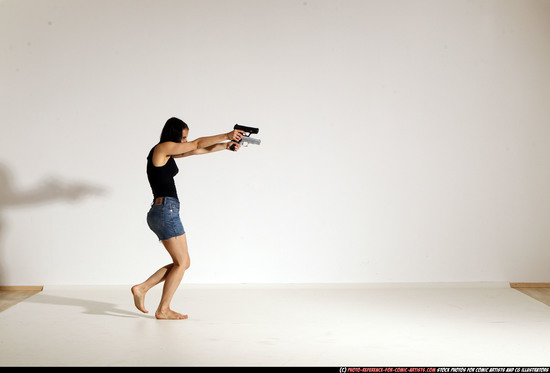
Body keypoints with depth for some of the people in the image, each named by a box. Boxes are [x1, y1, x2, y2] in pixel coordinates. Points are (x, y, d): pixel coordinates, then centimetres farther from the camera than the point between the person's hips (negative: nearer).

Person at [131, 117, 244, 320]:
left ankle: (142, 288, 8)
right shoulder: (163, 147, -6)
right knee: (182, 262, -3)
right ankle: (163, 310, 1)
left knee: (183, 263, 11)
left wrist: (226, 146, 19)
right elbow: (198, 143, 0)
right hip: (166, 210, -10)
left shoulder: (167, 153, 19)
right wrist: (227, 135, 9)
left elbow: (199, 150, 24)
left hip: (161, 213, 10)